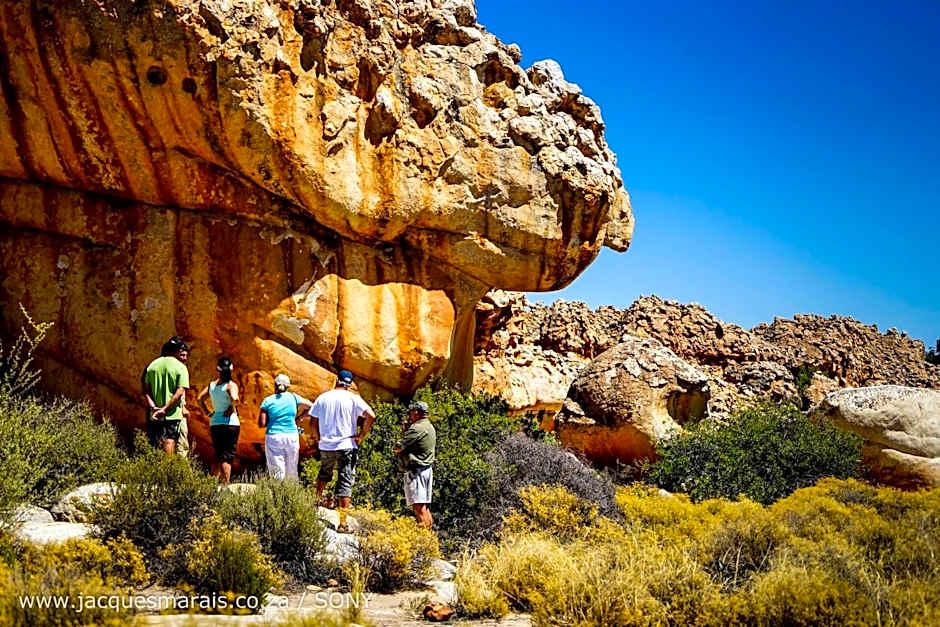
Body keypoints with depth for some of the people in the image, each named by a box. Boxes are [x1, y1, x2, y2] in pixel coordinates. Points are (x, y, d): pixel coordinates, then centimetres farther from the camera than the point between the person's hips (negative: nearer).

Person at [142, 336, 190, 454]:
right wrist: (165, 410, -16)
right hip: (172, 415, -5)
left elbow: (146, 391, 5)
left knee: (153, 448, 11)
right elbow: (180, 392, -15)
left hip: (154, 415, 5)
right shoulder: (181, 367, -5)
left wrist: (153, 407, -5)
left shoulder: (152, 365, 10)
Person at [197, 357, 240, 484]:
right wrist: (232, 408, -9)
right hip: (230, 423, -5)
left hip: (214, 423, 5)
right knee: (228, 456, -1)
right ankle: (225, 484, -4)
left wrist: (208, 412, 12)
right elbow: (234, 398, -27)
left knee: (219, 455, 15)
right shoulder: (231, 385, -10)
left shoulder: (211, 385, 7)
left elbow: (200, 399, 11)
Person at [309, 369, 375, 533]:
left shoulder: (322, 398, 3)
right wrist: (361, 436, -7)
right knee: (345, 484, 0)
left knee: (324, 473, 32)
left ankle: (318, 498, 38)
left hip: (325, 446, 3)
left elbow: (313, 422, 5)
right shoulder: (353, 398, -6)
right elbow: (371, 415, -16)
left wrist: (318, 439, 20)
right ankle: (343, 523, -3)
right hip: (347, 446, -3)